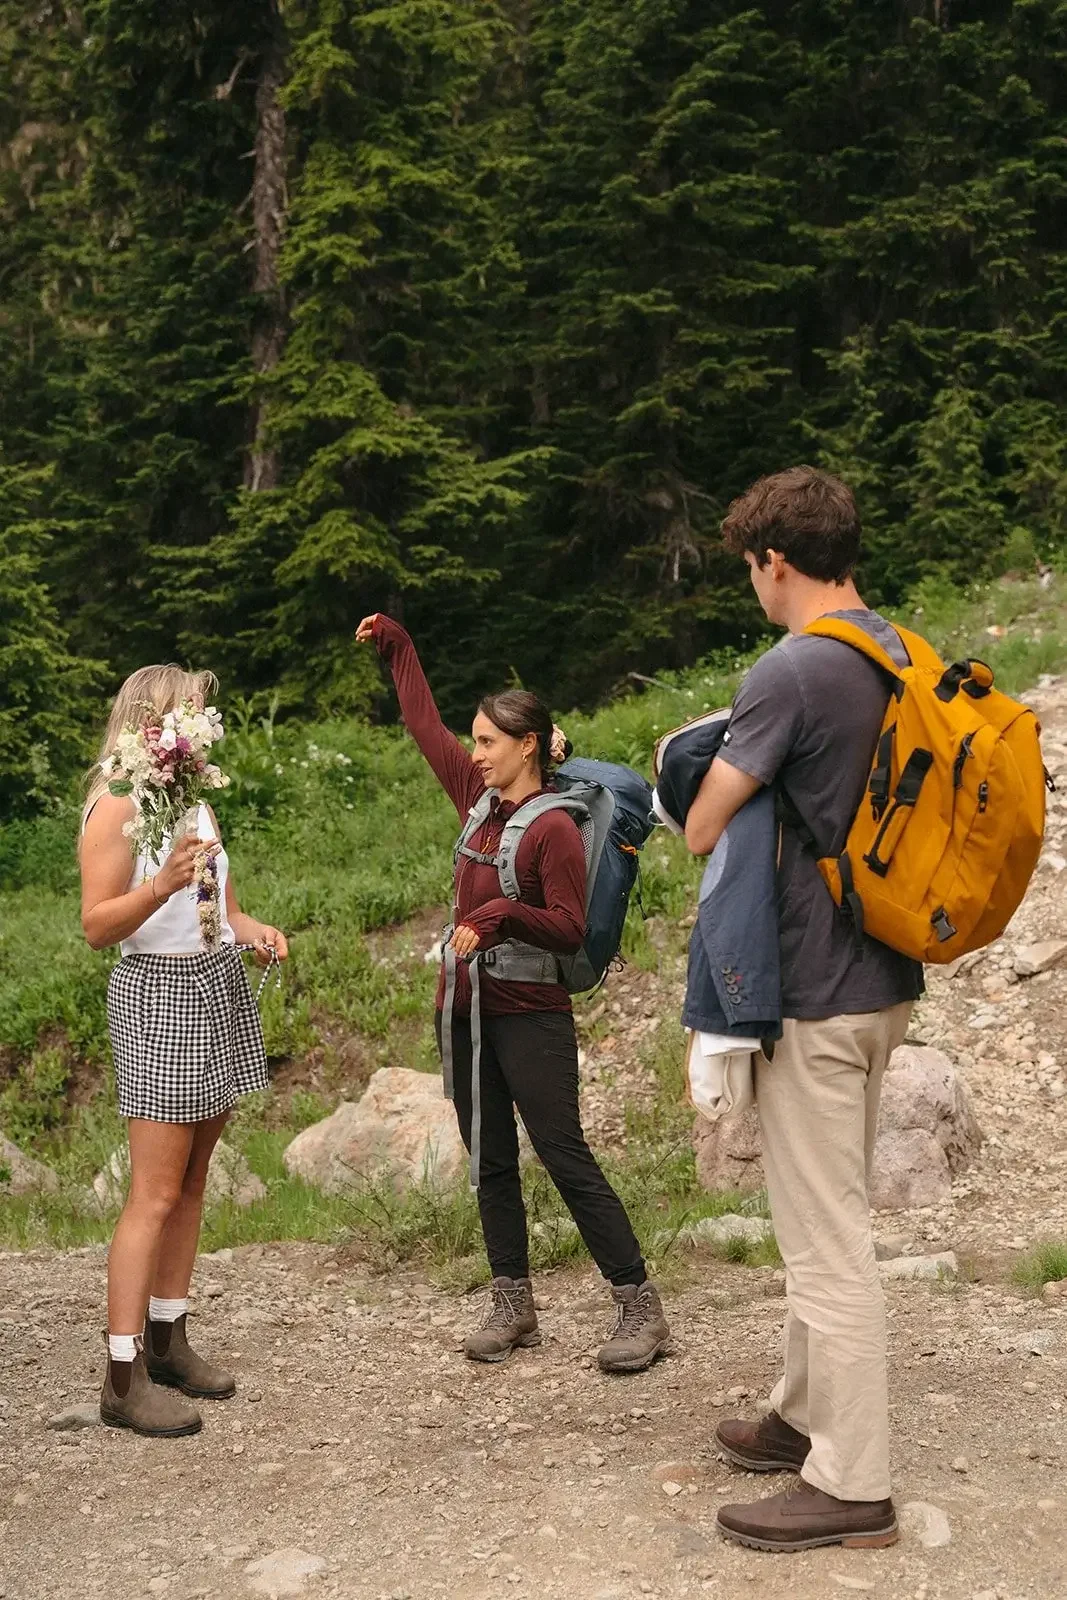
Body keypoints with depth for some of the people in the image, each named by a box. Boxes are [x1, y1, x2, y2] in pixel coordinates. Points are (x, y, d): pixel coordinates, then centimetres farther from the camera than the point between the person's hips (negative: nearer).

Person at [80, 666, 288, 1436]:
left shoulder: (196, 799, 15)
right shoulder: (116, 807, -10)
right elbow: (97, 927, -14)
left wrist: (256, 930, -1)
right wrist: (160, 886, -30)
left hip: (221, 989, 8)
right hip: (159, 995, -8)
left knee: (193, 1180, 9)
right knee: (156, 1193, -9)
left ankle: (167, 1340, 18)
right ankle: (124, 1376, -3)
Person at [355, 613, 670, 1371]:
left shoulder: (553, 827, -14)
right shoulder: (481, 799, 7)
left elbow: (570, 929, -17)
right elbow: (427, 726, 18)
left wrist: (501, 915, -30)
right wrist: (396, 647, 23)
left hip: (530, 1017, -8)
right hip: (467, 1011, 8)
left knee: (567, 1159, -7)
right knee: (491, 1164, 12)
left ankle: (641, 1307, 1)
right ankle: (513, 1305, 22)